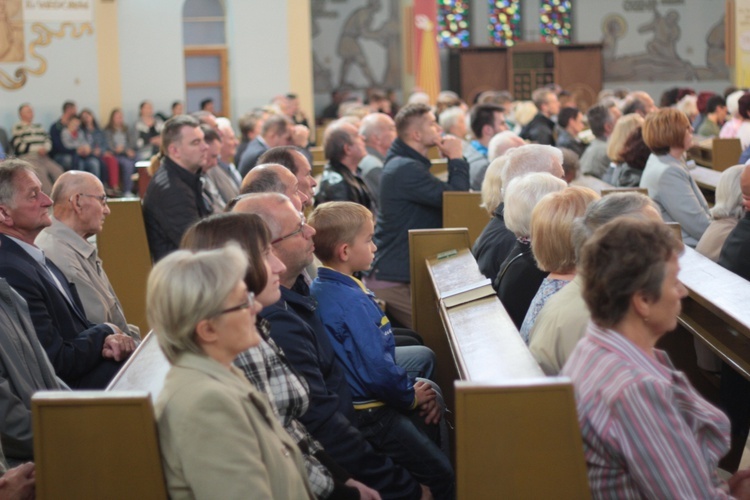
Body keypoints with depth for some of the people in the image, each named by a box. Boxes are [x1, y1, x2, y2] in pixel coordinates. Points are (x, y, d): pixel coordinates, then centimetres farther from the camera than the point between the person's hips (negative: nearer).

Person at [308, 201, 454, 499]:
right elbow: (377, 371, -26)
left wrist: (414, 388, 6)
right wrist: (411, 395, -6)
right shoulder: (352, 302, -24)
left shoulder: (320, 288, 7)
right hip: (370, 415, -10)